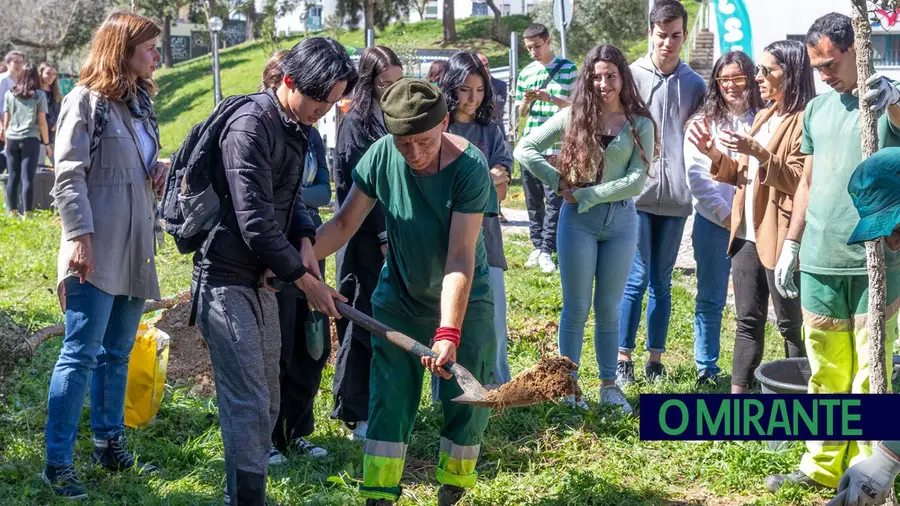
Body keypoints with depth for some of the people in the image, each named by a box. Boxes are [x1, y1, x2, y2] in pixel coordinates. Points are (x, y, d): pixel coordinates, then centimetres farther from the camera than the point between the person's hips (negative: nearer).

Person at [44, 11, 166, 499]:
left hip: (134, 249, 8)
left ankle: (109, 445, 24)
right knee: (81, 353, -7)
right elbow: (69, 176, -12)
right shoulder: (86, 100, -6)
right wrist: (79, 236, -21)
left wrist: (159, 175, 6)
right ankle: (57, 462, -1)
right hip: (97, 252, -8)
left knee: (117, 353, 14)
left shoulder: (140, 103, 16)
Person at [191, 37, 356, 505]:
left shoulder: (295, 126, 9)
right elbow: (255, 222, -24)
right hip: (227, 278, -9)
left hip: (260, 278, 9)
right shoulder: (251, 126, -20)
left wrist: (305, 239, -2)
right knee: (248, 401, -10)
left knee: (266, 399, 14)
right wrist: (304, 280, -16)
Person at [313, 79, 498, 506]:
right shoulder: (381, 156, -18)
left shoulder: (469, 167, -27)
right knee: (389, 395, 0)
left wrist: (448, 332, -40)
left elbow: (460, 258, -31)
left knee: (466, 395, 3)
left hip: (463, 299, -2)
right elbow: (344, 223, -10)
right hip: (399, 297, 2)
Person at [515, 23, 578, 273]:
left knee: (554, 200, -5)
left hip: (556, 146, -4)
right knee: (533, 200, 8)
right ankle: (537, 246, 17)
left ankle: (547, 251, -1)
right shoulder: (526, 73, 12)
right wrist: (526, 101, -6)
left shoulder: (568, 69, 0)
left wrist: (550, 98, -17)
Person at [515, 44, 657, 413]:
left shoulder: (640, 124, 0)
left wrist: (585, 195, -13)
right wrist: (558, 182, -7)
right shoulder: (573, 117, 1)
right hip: (578, 219, 0)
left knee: (608, 309, 9)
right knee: (576, 308, 4)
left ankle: (609, 385, 20)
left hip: (621, 220, 1)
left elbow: (636, 180, -9)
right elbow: (524, 149, 2)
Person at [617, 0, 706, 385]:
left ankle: (655, 360, 16)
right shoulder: (631, 76, 0)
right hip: (636, 193, -3)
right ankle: (624, 358, 6)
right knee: (637, 278, -5)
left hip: (675, 196, 3)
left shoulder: (695, 85, 10)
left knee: (662, 282, 9)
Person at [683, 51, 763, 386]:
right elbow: (697, 178, -1)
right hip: (713, 222, 0)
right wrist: (724, 215, -8)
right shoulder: (702, 123, 4)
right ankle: (706, 368, 14)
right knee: (710, 299, 6)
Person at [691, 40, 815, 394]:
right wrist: (714, 154, 4)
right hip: (747, 233, 8)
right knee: (748, 320, 10)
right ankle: (737, 395, 13)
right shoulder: (763, 117, 17)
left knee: (791, 323, 2)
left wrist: (759, 153, -26)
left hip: (780, 237, -8)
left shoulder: (805, 121, -11)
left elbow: (800, 181, -18)